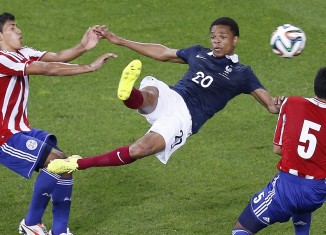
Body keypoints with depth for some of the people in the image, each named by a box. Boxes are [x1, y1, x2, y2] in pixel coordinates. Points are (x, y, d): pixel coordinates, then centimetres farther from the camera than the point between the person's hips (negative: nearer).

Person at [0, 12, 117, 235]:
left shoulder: (22, 54, 7)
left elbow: (56, 57, -5)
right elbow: (47, 69, -26)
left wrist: (83, 47, -23)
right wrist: (90, 67, -26)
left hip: (21, 131, 9)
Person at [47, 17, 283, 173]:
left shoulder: (241, 74, 8)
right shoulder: (199, 53, 21)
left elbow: (268, 101, 0)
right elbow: (162, 53, 31)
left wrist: (276, 106, -28)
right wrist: (119, 40, 33)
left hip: (184, 118, -5)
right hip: (167, 97, 5)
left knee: (139, 150, -25)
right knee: (148, 94, -34)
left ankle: (78, 164, -20)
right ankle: (128, 93, -69)